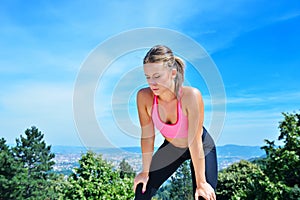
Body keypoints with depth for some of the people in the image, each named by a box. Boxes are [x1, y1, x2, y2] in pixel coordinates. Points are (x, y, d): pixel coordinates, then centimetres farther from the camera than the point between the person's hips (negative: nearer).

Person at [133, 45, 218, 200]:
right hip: (171, 147, 3)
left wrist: (201, 183, -18)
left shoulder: (191, 96, -36)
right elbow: (147, 136, -14)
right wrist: (145, 172, -5)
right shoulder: (144, 97, -26)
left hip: (202, 148, -2)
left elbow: (195, 142, -30)